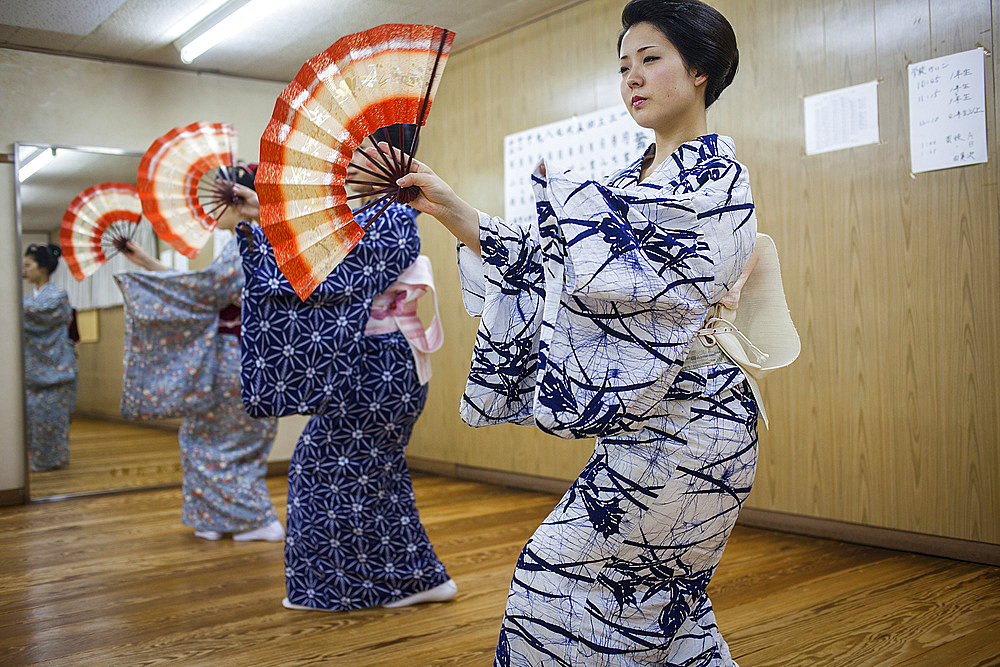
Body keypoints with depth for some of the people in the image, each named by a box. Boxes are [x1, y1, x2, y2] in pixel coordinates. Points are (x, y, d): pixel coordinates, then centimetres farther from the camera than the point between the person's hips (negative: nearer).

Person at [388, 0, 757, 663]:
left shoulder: (716, 175, -10)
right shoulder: (634, 178, 15)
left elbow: (649, 285, -25)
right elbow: (540, 258, 9)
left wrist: (568, 196, -14)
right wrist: (447, 206, 0)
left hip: (682, 427, -8)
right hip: (646, 427, 8)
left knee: (557, 571, -3)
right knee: (661, 591, 16)